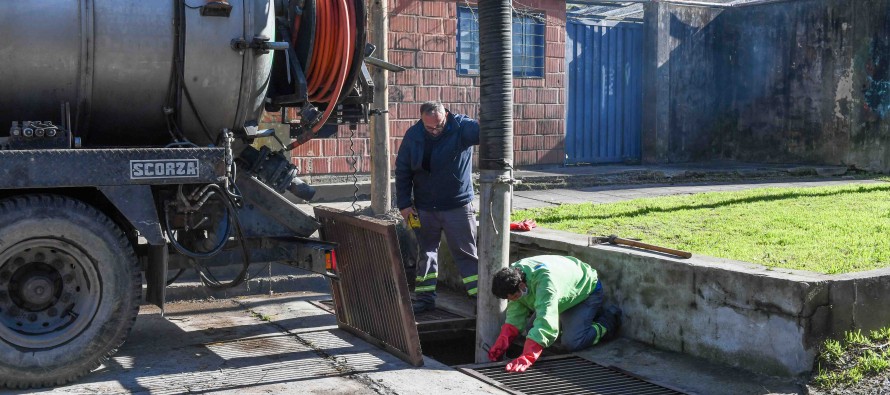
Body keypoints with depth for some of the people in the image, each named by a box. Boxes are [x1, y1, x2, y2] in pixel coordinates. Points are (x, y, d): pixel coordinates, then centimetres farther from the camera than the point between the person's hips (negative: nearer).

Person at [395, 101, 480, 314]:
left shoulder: (461, 127, -12)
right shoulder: (413, 135, -3)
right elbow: (402, 171, 3)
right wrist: (404, 204, 1)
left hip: (458, 206, -3)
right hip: (424, 208, 3)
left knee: (466, 253, 3)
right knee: (426, 253, 12)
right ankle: (425, 297, 24)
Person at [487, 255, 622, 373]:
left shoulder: (545, 279, -45)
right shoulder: (514, 273, -20)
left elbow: (546, 321, -51)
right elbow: (516, 312, -13)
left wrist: (527, 358, -58)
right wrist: (502, 342, -24)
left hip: (587, 291, -8)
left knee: (571, 343, -22)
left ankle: (608, 321, 6)